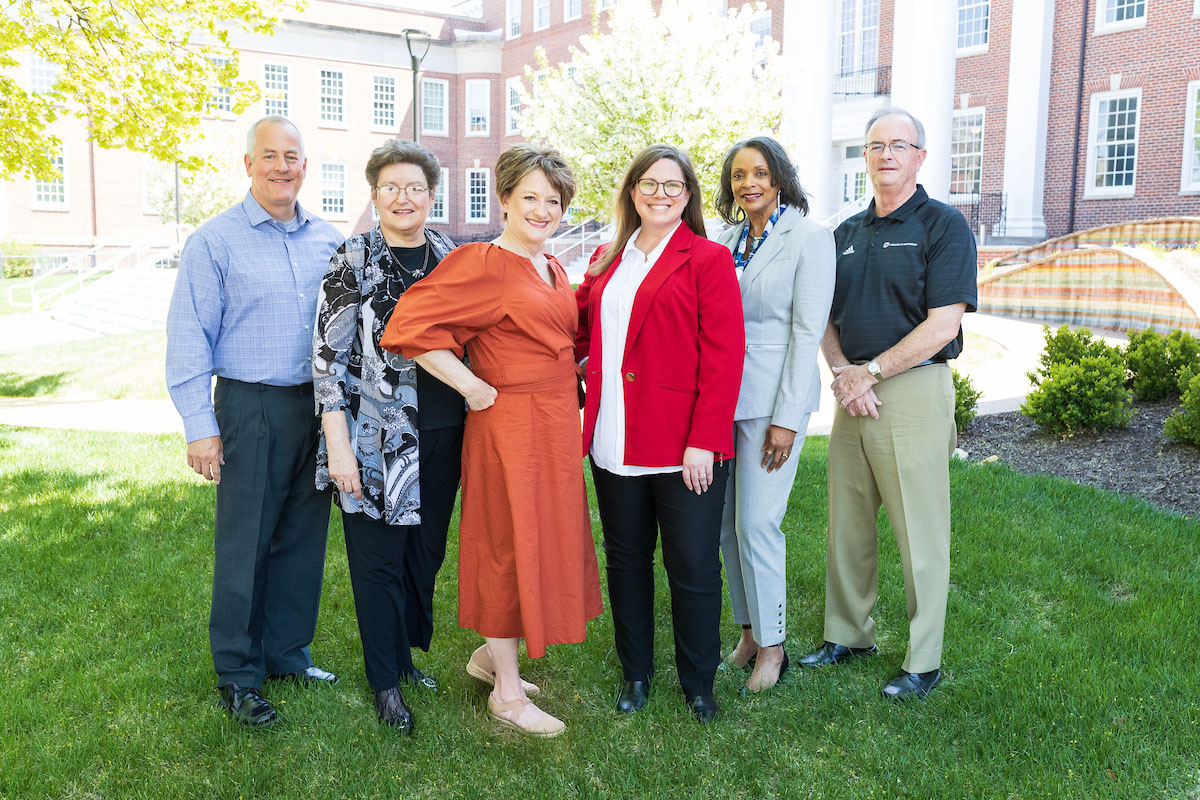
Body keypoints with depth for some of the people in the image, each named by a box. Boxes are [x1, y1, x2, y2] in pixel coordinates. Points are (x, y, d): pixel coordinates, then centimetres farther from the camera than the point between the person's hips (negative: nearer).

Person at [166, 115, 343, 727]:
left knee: (304, 538, 12)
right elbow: (189, 337, -6)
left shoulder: (328, 240, 10)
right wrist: (199, 425, -11)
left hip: (319, 405, 5)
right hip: (252, 409, -4)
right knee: (244, 544, 1)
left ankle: (287, 653, 28)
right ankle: (237, 676, 15)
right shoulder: (216, 240, -3)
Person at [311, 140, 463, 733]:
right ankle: (386, 681, 23)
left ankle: (410, 654, 36)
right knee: (380, 559, 6)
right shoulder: (353, 259, -6)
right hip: (377, 438, -4)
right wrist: (338, 444, -13)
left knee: (427, 550, 15)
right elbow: (328, 355, -9)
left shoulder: (451, 257, 7)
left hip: (442, 433, 4)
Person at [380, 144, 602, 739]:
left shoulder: (553, 269, 13)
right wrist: (474, 388, -18)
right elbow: (408, 327, -22)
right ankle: (507, 693, 17)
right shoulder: (483, 263, -14)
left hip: (556, 424, 9)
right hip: (510, 424, -9)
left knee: (544, 542, 16)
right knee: (510, 545, 2)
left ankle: (492, 653, 36)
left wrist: (566, 387, 14)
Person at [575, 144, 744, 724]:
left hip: (686, 447, -5)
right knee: (626, 560, 15)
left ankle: (699, 684, 24)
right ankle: (635, 674, 32)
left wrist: (704, 441, -15)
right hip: (615, 444, 5)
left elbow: (723, 357, -9)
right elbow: (580, 328, 20)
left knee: (693, 568, 4)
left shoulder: (708, 259, -2)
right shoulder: (606, 261, 14)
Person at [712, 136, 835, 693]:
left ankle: (771, 644, 12)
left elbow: (808, 332, -10)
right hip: (720, 395, 6)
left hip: (773, 399, -6)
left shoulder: (809, 238, -6)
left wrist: (786, 418, -14)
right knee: (726, 523, 9)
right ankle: (748, 629, 25)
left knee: (756, 524, -5)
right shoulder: (725, 242, 12)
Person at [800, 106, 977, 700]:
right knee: (846, 523, 12)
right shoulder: (846, 233, 15)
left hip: (914, 391, -6)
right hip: (854, 394, 6)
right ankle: (848, 635, 28)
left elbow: (942, 325, -12)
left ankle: (923, 662, 14)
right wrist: (842, 372, -5)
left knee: (919, 532, 1)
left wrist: (870, 371, -12)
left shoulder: (944, 225, -4)